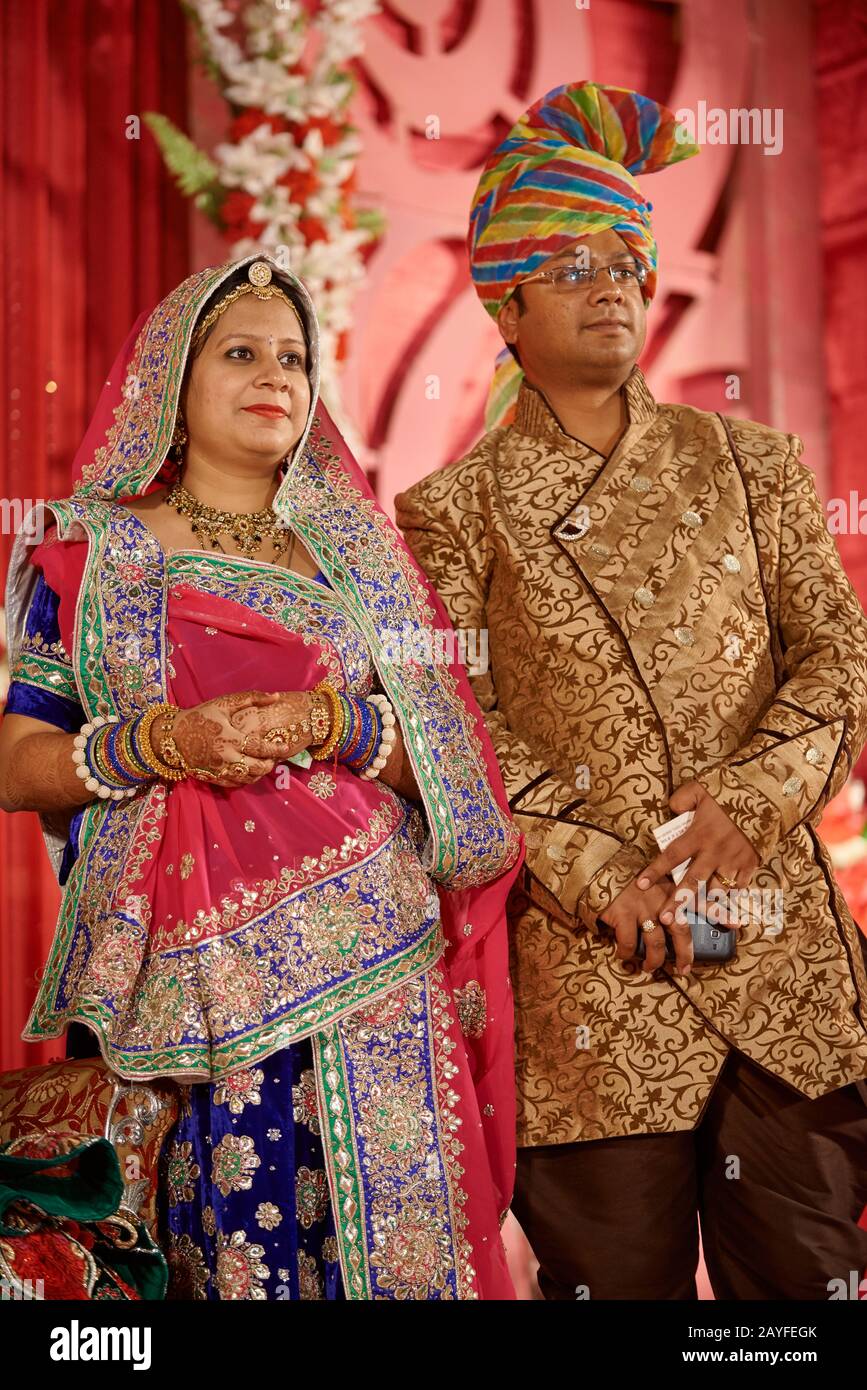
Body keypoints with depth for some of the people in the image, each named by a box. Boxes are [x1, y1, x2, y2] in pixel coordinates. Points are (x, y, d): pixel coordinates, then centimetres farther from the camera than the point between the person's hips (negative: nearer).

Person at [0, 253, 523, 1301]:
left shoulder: (357, 554, 14)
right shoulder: (93, 551, 9)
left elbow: (441, 761, 9)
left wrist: (330, 724, -10)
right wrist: (161, 742, -13)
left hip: (363, 960, 2)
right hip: (186, 970, -1)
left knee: (384, 1227, -3)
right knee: (227, 1239, -7)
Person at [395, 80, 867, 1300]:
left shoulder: (744, 463, 12)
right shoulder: (455, 508, 5)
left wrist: (750, 799, -11)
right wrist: (595, 872, -12)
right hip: (590, 965, -2)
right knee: (618, 1270, 5)